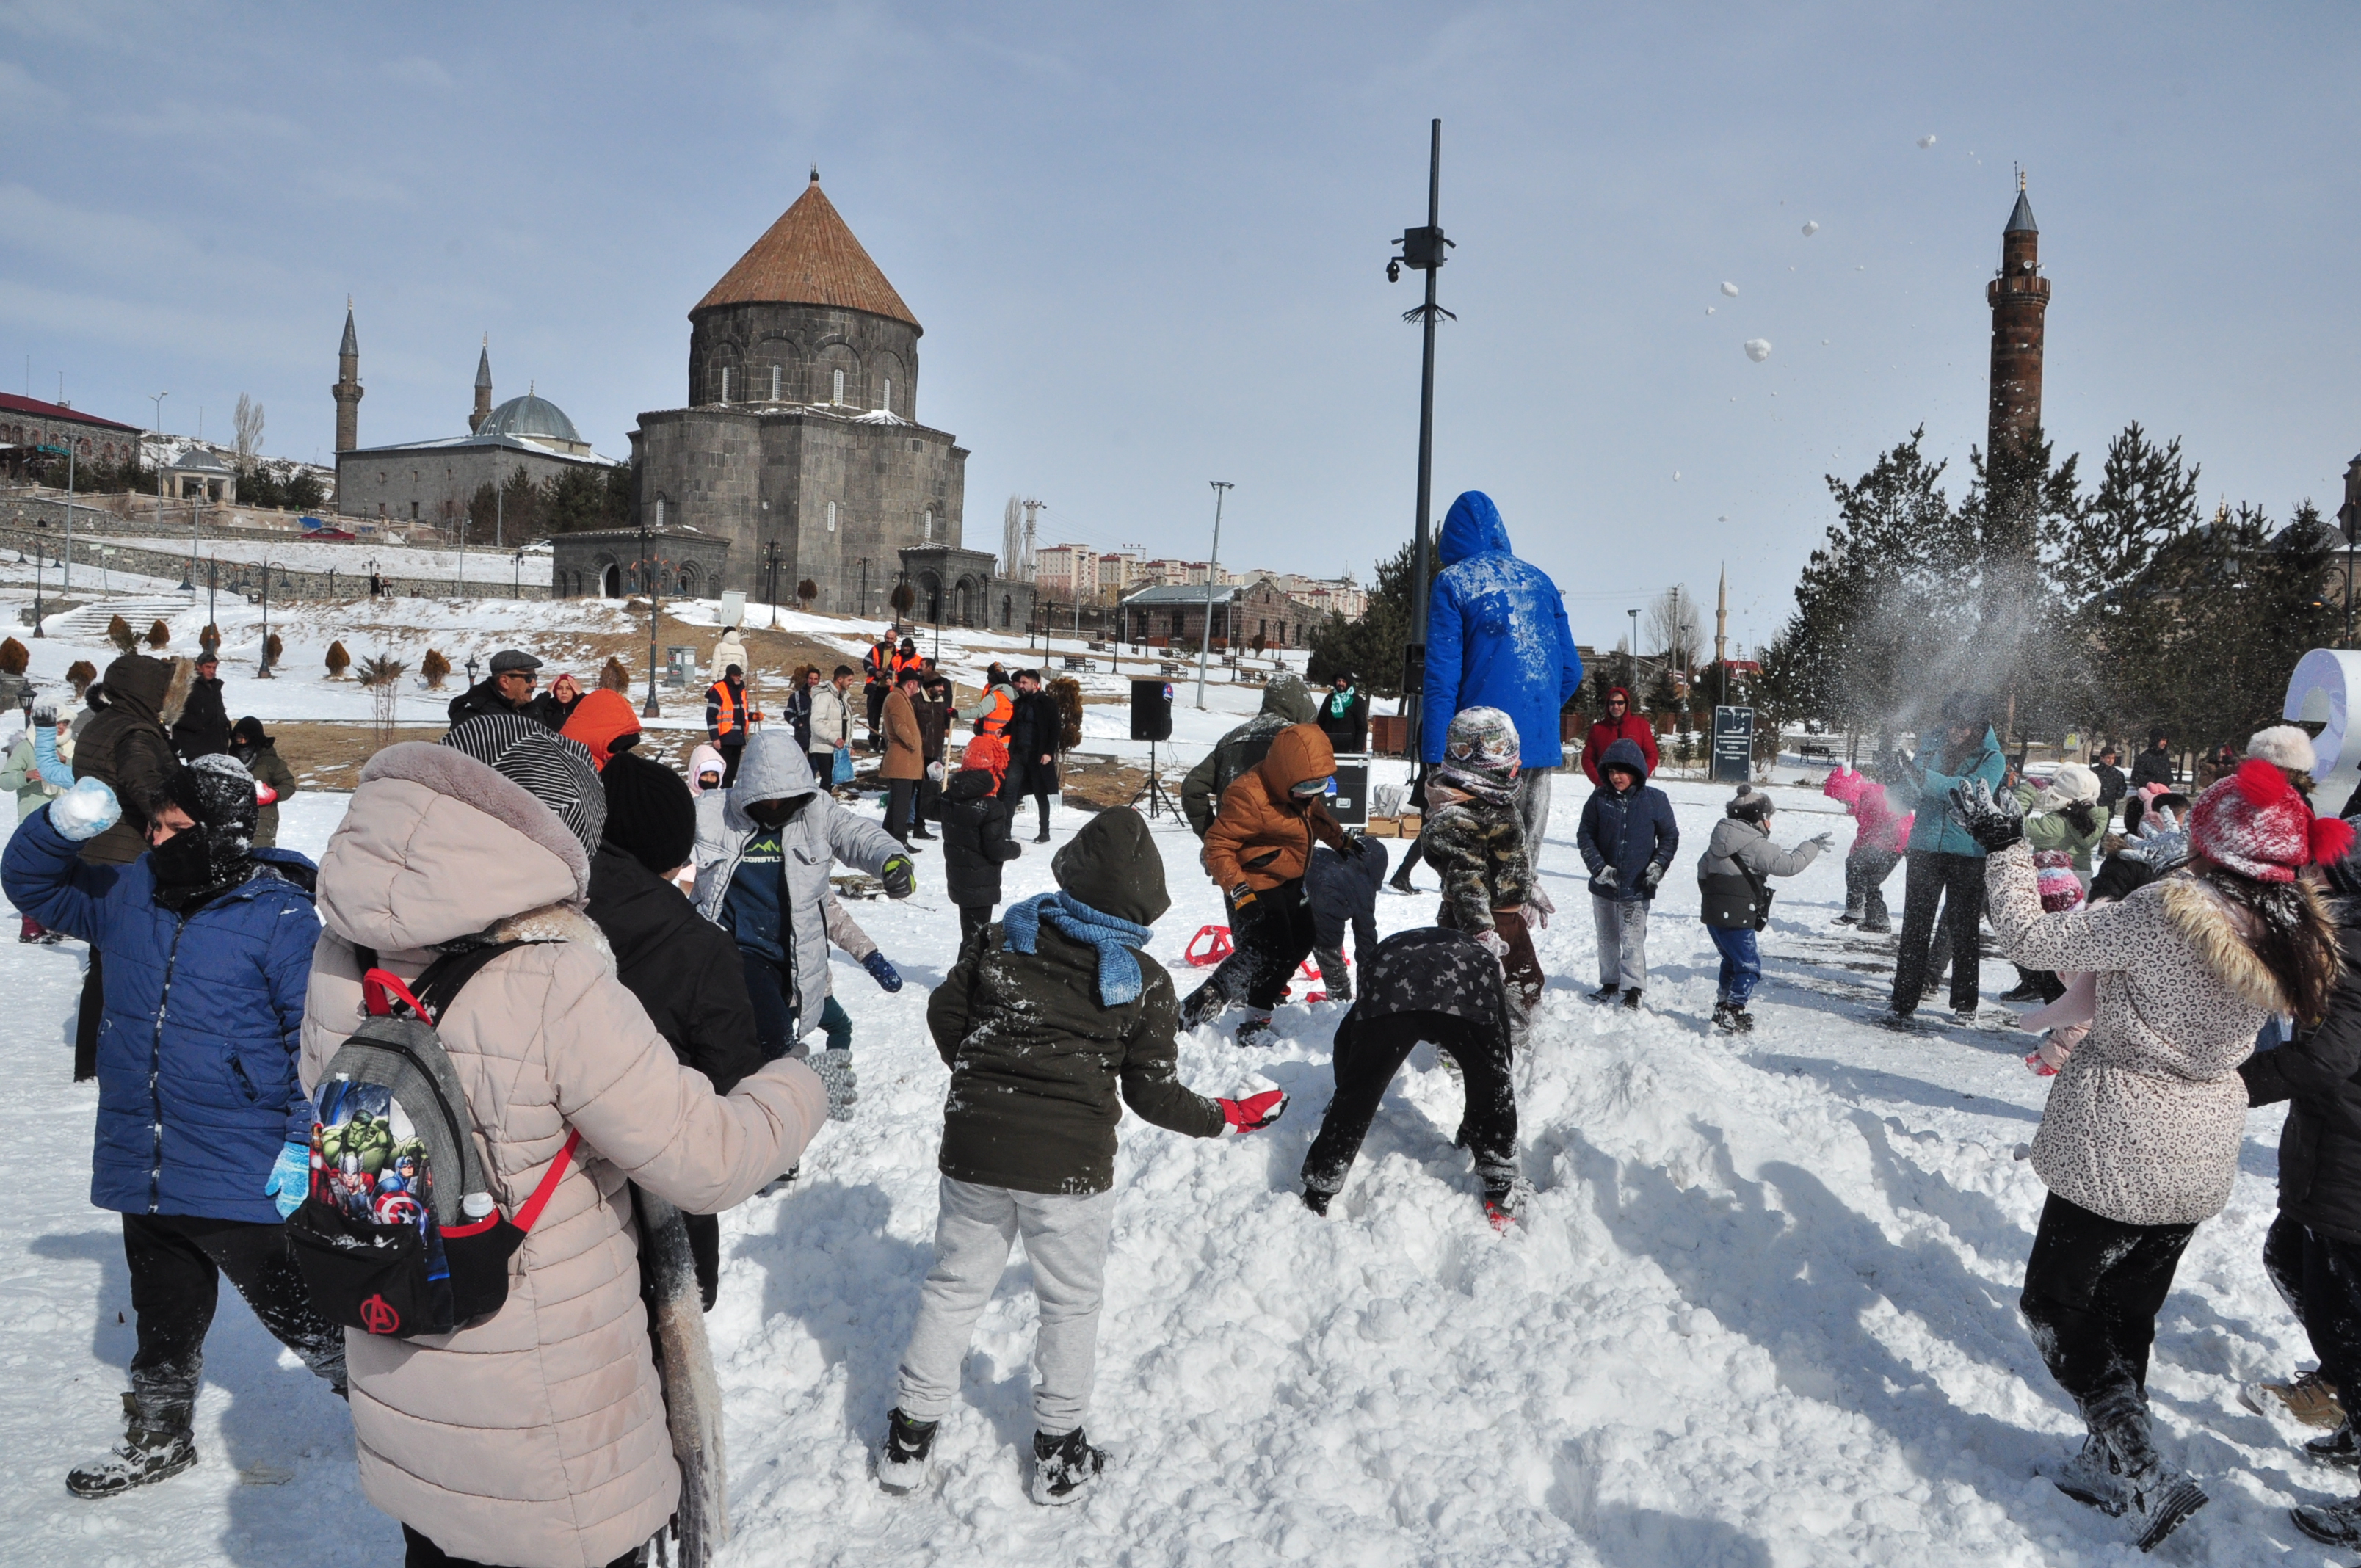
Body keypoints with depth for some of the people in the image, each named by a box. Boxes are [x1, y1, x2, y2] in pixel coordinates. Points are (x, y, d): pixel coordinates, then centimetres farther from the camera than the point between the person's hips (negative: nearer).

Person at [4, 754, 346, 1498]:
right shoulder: (130, 893, 3)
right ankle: (157, 1439, 41)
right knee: (164, 1318, 22)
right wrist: (62, 824, -7)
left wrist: (301, 1144, -15)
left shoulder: (279, 915, -15)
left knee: (292, 1308, 2)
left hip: (243, 1177, -6)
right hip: (143, 1171, 6)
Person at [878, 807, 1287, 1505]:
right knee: (1071, 1304, 16)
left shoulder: (1003, 939, -2)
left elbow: (945, 1013, 5)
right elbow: (1151, 1091, -6)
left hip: (974, 1145, 3)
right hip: (1070, 1164, -2)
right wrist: (1223, 1118, 11)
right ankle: (1058, 1455, 28)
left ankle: (909, 1437, 28)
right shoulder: (1144, 980, -9)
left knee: (955, 1287, 18)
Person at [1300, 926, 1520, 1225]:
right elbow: (1503, 1056, 46)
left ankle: (1317, 1199, 17)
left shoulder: (1386, 952, 46)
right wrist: (1469, 1136, 54)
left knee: (1357, 1093, 13)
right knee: (1493, 1087, 23)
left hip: (1388, 991, 1)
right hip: (1468, 991, 0)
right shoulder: (1478, 957, 45)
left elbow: (1345, 1039, 43)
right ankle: (1502, 1197, 26)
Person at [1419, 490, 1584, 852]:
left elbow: (1441, 676, -8)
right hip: (1540, 746, 5)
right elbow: (1571, 669, 15)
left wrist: (1433, 755, -8)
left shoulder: (1452, 583, -1)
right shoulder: (1540, 582, 14)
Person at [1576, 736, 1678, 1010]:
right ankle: (1610, 983, 31)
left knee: (1632, 940, -5)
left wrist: (1658, 865, -9)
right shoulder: (1599, 799, -3)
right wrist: (1599, 867, -9)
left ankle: (1633, 990, 6)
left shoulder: (1654, 800, -6)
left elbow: (1670, 836, 4)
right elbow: (1585, 836, 1)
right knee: (1607, 938, 16)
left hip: (1637, 886, -3)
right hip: (1604, 885, 3)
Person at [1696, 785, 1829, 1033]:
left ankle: (1723, 1008, 30)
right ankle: (1732, 1015, -6)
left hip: (1712, 913, 9)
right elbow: (1789, 864, -14)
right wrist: (1813, 846, -1)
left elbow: (1703, 869, 22)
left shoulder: (1720, 842, 13)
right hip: (1737, 919, -9)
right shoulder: (1754, 845, -14)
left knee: (1731, 961, 24)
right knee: (1749, 966, 0)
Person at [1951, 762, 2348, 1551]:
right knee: (2129, 1308, 22)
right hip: (2205, 1153, 7)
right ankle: (2111, 1466, 34)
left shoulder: (2162, 915, -28)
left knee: (2056, 1305, 9)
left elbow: (2030, 939, -19)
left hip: (2119, 1149, -7)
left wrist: (2002, 845, -9)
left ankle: (2141, 1475, 2)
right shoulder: (2299, 937, -6)